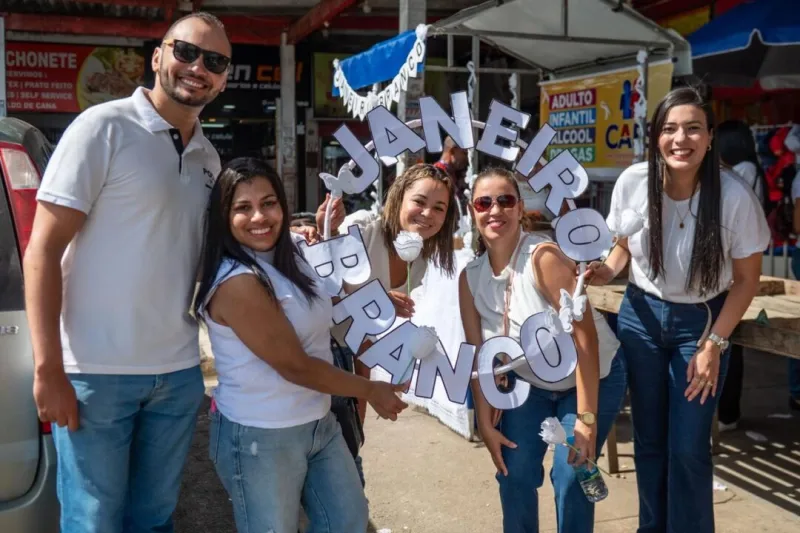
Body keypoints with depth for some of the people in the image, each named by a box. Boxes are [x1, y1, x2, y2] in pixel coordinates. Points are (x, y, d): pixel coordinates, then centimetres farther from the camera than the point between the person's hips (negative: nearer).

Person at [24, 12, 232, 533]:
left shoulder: (209, 158, 11)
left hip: (179, 373, 6)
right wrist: (48, 369, -15)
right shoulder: (104, 128, -8)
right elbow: (43, 250, -10)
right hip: (96, 372, -5)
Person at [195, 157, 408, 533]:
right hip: (260, 437, -8)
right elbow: (295, 366, -22)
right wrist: (371, 391, -11)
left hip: (319, 423, 8)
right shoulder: (237, 283, -25)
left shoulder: (291, 253, 2)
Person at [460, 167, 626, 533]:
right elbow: (479, 354, -5)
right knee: (514, 475, 1)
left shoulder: (543, 256, -28)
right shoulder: (470, 277, -10)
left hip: (593, 379, -4)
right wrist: (486, 423, -7)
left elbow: (584, 335, -30)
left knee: (569, 476, -9)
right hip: (530, 383, 5)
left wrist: (586, 417, -30)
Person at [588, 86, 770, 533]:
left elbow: (747, 279, -9)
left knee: (688, 448, -1)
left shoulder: (735, 196, -21)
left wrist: (714, 344, -13)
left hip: (701, 321, -2)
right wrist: (609, 270, -16)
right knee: (648, 439, 12)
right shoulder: (632, 182, -15)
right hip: (641, 316, 2)